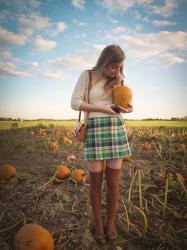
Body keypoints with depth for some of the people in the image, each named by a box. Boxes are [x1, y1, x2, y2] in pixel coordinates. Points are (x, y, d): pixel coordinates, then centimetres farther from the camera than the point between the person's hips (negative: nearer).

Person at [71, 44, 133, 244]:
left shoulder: (118, 79, 12)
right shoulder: (87, 75, 1)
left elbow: (120, 104, 11)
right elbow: (75, 102, -5)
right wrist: (102, 109, -12)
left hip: (116, 130, 3)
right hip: (94, 130, -3)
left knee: (113, 181, 5)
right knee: (96, 181, 2)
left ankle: (111, 221, 26)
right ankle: (98, 224, 23)